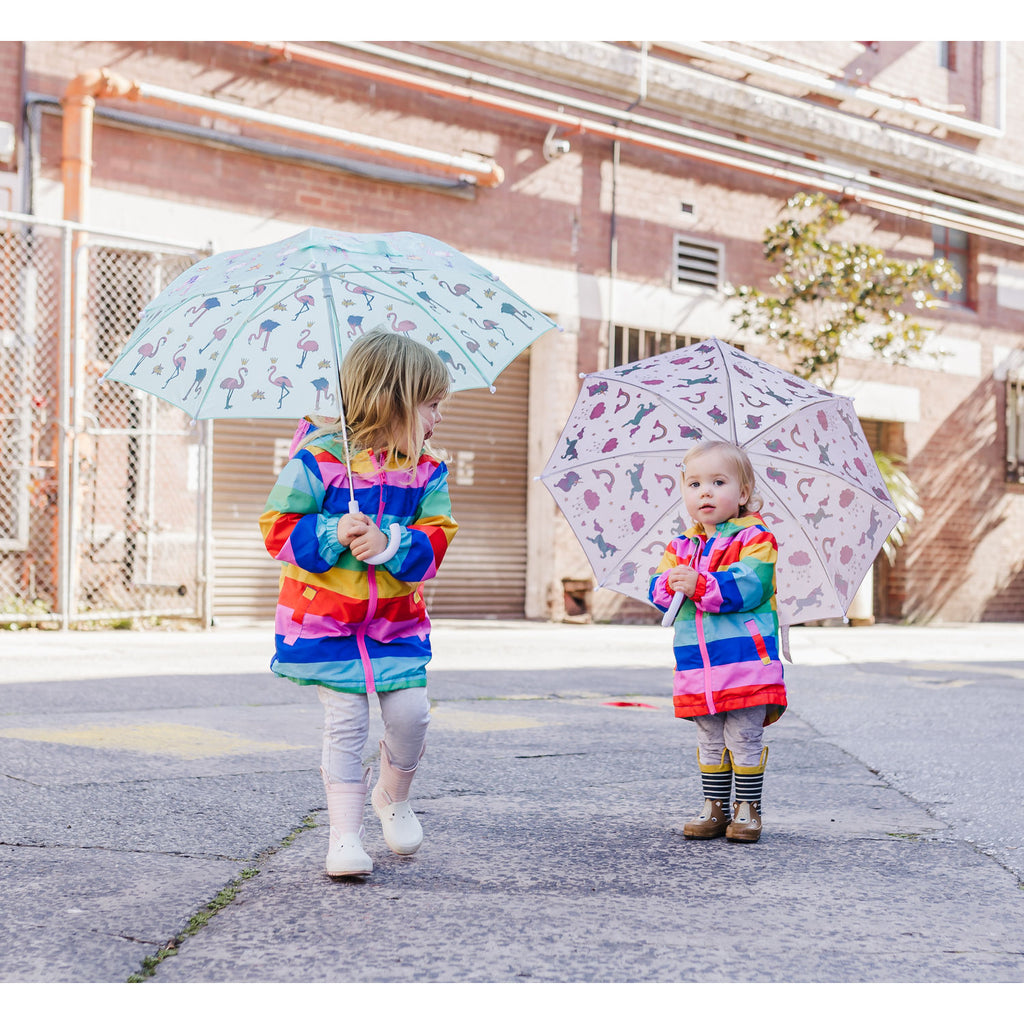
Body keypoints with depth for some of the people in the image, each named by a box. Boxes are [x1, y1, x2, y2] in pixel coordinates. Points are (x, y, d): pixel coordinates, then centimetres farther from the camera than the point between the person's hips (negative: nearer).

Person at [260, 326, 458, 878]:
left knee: (410, 714, -4)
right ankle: (345, 834, 9)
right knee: (346, 725, -3)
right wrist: (332, 536, -24)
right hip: (326, 618, -4)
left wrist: (388, 543, -21)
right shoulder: (317, 459, -12)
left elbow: (435, 539, -4)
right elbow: (278, 527, -11)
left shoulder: (426, 470, 2)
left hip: (397, 620, 4)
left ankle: (393, 796, 27)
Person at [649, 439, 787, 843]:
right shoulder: (680, 547, 14)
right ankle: (714, 808, 21)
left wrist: (701, 585, -26)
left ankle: (747, 808, 9)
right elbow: (657, 589, 6)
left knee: (744, 739, -2)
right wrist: (671, 584, -17)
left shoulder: (754, 539, -3)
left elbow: (748, 586, -17)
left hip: (746, 660, -5)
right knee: (709, 742, 12)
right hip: (697, 668, 5)